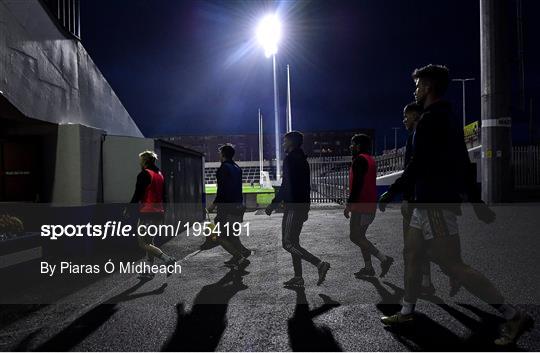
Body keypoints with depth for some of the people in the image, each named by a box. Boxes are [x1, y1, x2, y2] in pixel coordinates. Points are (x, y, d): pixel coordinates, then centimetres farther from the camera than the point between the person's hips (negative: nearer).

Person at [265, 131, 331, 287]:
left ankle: (320, 264, -10)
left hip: (294, 206, -10)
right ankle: (298, 277, 17)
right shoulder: (302, 159, 18)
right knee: (292, 242, 13)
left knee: (288, 243, -7)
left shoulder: (290, 159, -12)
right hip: (303, 204, 10)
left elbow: (286, 185, -18)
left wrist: (273, 204, -12)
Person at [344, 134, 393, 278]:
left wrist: (349, 204, -19)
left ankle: (384, 258, -6)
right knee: (360, 236, 15)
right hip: (370, 205, 10)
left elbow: (357, 184, -22)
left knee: (355, 237, -6)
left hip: (361, 206, -10)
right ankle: (368, 267, 18)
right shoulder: (371, 160, 18)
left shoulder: (360, 160, -13)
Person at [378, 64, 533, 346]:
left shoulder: (430, 119, -13)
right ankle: (406, 312, 25)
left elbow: (417, 166, -20)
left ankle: (513, 316, 5)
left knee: (452, 266, -5)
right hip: (428, 203, 10)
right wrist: (476, 201, 21)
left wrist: (390, 193, -11)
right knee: (412, 257, 14)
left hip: (435, 204, -10)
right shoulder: (447, 118, 17)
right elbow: (462, 165, 18)